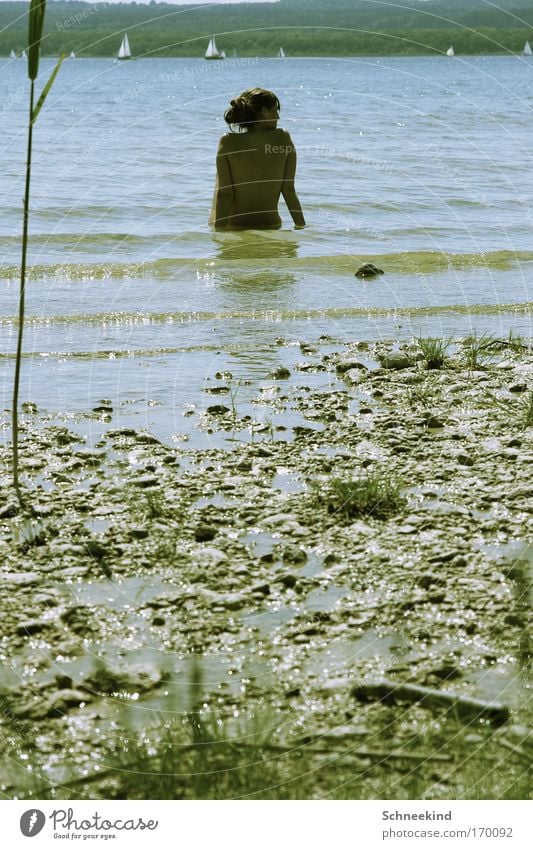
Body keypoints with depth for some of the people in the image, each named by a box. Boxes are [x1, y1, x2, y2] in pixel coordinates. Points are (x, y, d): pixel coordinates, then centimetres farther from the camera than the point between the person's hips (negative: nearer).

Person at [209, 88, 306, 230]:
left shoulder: (228, 142, -5)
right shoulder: (284, 139, 0)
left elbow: (223, 193, -7)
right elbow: (288, 189, 2)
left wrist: (218, 230, -6)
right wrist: (302, 226, 10)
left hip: (233, 228, -2)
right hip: (271, 226, 2)